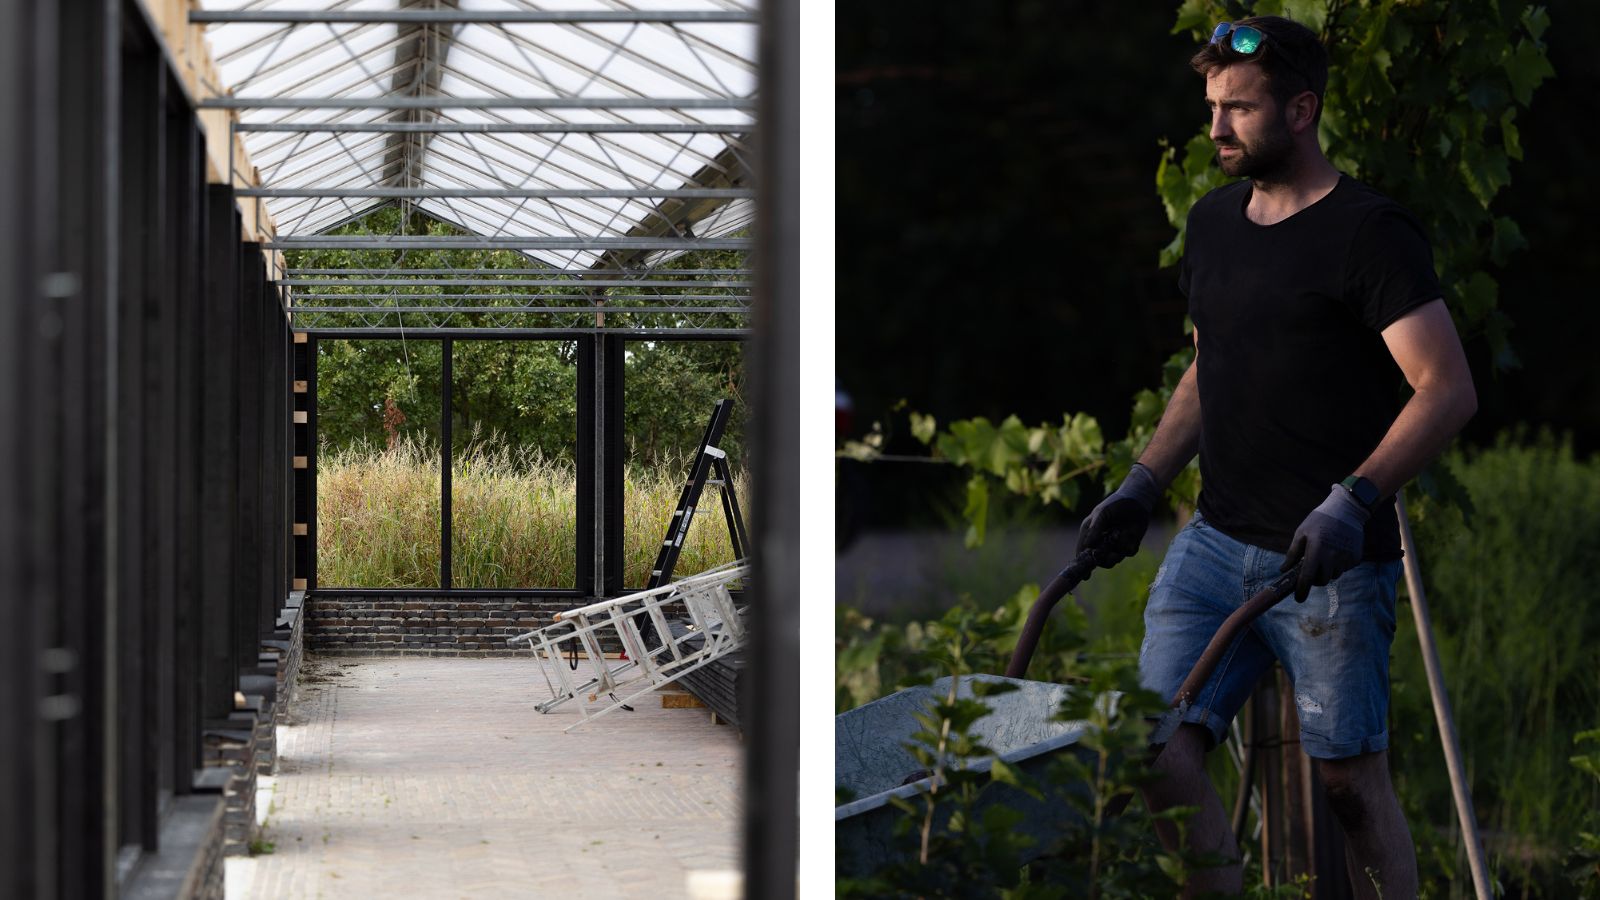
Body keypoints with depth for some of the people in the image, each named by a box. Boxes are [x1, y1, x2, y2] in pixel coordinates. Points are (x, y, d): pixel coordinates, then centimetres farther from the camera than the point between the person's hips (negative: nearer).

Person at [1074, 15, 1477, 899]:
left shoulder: (1368, 232, -9)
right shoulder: (1213, 221, 14)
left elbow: (1448, 389, -15)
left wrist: (1353, 501, -25)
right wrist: (1141, 487, 15)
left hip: (1331, 560, -6)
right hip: (1215, 543, 7)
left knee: (1350, 779, 0)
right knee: (1159, 757, -4)